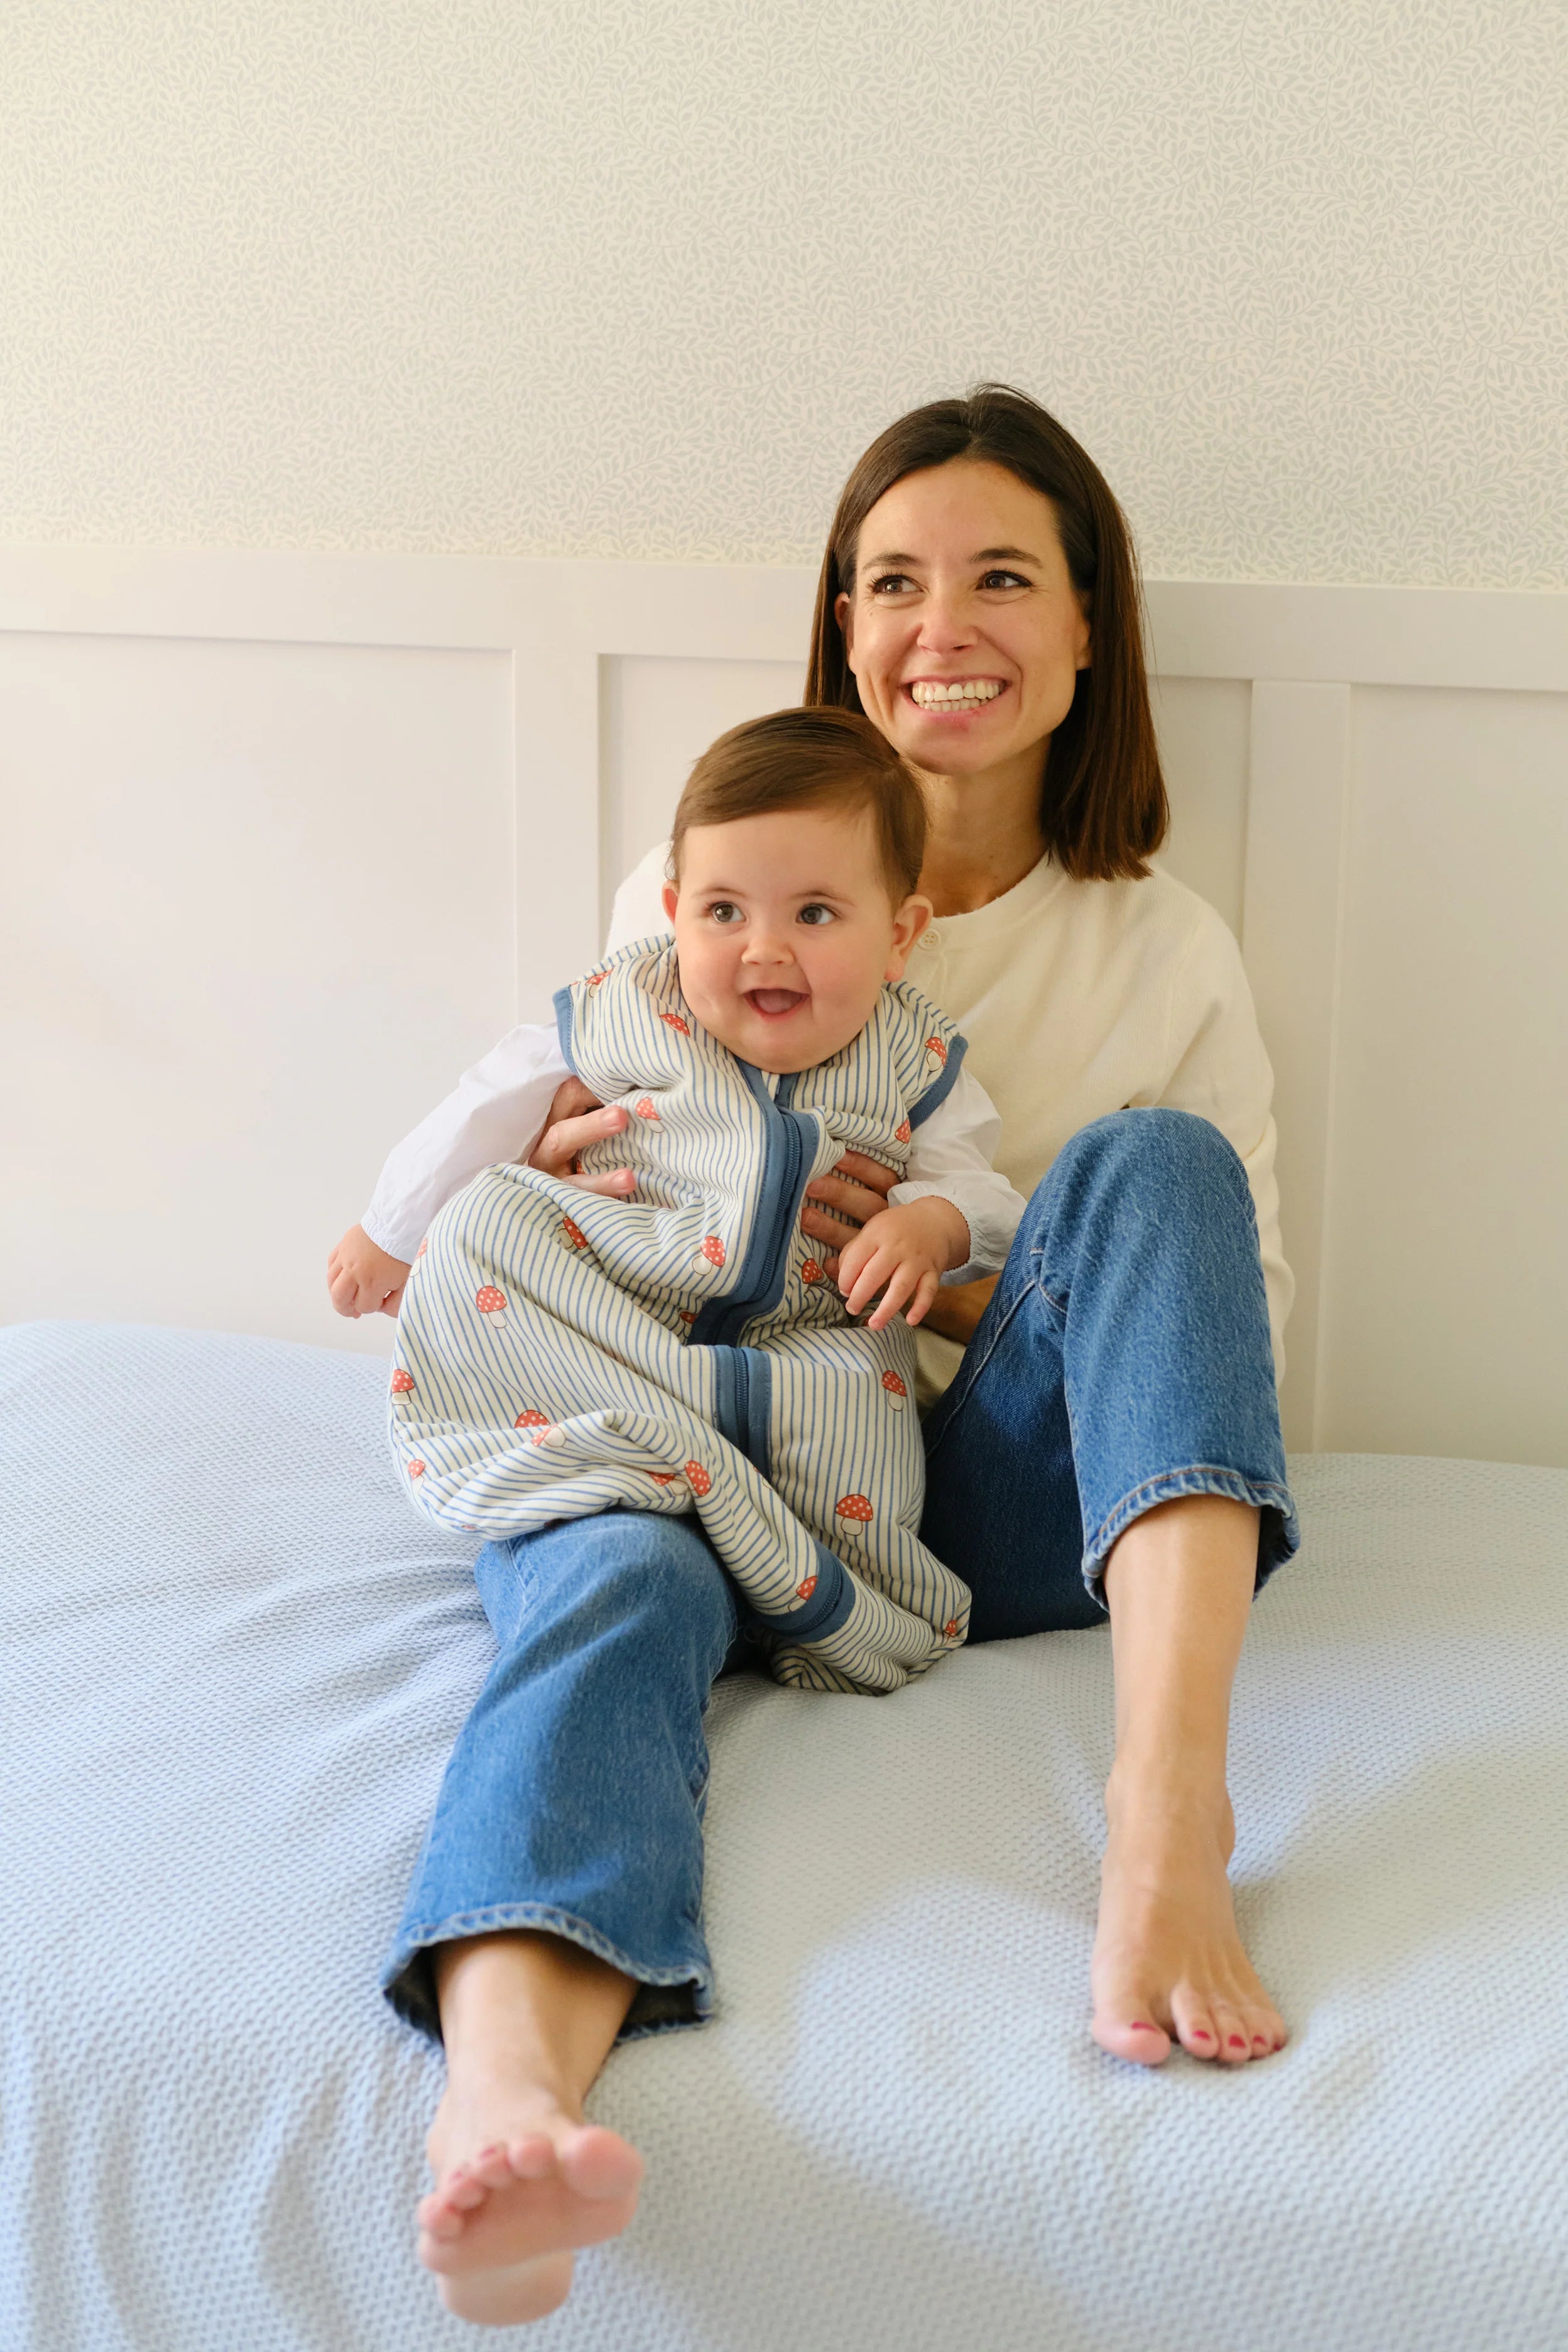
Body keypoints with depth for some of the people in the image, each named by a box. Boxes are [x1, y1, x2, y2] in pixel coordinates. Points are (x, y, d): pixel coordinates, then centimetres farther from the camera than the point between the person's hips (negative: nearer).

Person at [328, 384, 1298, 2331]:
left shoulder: (1166, 951, 10)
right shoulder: (691, 894, 11)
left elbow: (1234, 1303, 10)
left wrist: (972, 1292, -9)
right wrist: (547, 1183, -8)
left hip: (1001, 1502, 1)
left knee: (1147, 1152, -23)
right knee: (614, 1579, -35)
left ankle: (1169, 1801, -40)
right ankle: (502, 2107, -64)